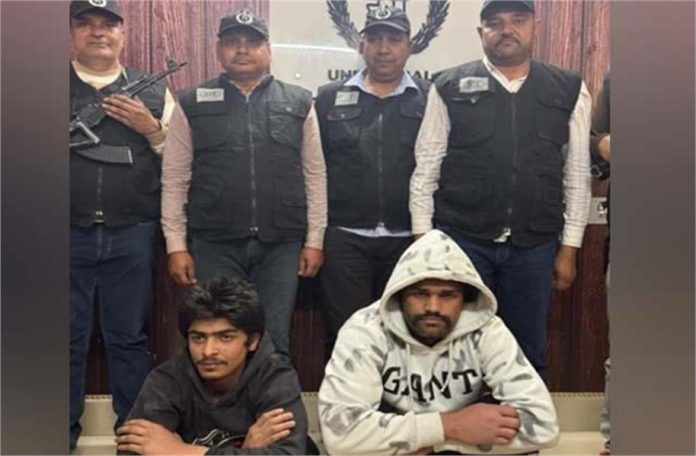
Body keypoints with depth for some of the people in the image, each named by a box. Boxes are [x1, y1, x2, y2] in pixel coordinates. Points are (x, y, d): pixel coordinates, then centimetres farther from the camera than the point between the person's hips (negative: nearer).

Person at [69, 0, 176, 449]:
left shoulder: (154, 92, 10)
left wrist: (152, 130, -8)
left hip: (131, 236, 1)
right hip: (67, 235, 0)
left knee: (129, 338, 10)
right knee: (67, 339, 8)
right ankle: (63, 437, 23)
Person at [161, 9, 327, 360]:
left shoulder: (299, 103, 7)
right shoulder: (192, 104, 6)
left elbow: (315, 173, 7)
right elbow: (174, 179, 5)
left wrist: (314, 239, 3)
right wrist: (176, 244, 0)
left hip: (281, 245, 1)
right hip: (214, 245, 0)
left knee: (274, 342, 7)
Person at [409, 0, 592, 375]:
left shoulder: (569, 91, 5)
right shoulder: (449, 88, 0)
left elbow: (577, 173, 7)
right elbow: (426, 168, 0)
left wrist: (569, 248, 5)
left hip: (534, 247, 2)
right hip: (462, 241, -1)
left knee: (528, 352, 12)